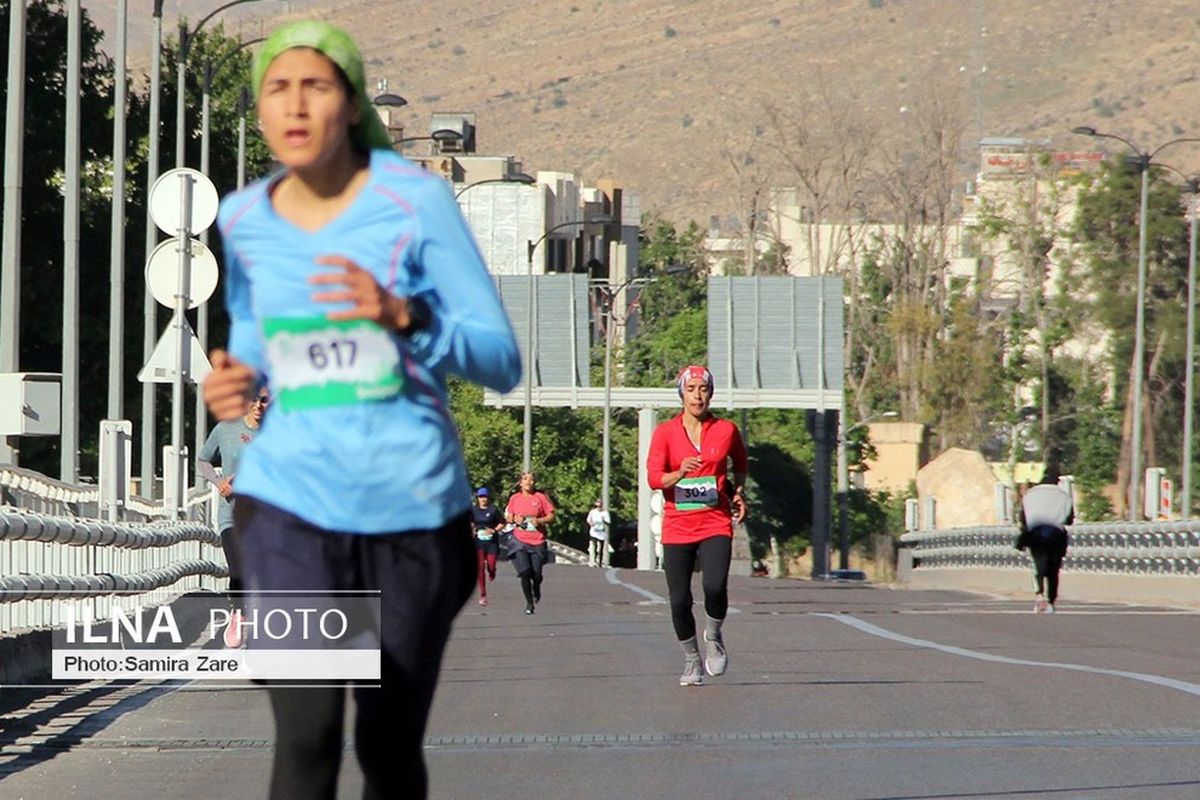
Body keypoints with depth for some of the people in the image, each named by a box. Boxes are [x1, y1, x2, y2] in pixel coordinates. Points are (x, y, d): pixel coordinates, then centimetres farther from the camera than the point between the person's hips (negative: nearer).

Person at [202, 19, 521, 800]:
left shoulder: (416, 200, -7)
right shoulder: (245, 220, 3)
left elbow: (502, 361, -8)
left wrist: (401, 315, -26)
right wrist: (239, 380, 0)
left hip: (411, 505, -1)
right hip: (292, 500, 1)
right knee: (307, 735, -18)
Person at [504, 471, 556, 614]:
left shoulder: (540, 497, -1)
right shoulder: (515, 498, 5)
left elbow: (551, 516, 2)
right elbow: (508, 516, 16)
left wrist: (539, 520, -16)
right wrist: (514, 519, -7)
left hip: (537, 542, -1)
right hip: (520, 540, 1)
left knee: (536, 574, 1)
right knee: (525, 572, -12)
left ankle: (536, 590, 38)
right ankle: (529, 603, 3)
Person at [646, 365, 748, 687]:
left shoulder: (726, 430, 5)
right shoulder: (665, 432, 1)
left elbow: (741, 466, 23)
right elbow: (653, 477, -7)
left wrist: (738, 492, 6)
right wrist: (679, 474, -26)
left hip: (716, 524, 0)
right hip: (677, 527, 0)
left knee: (715, 586, -22)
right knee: (680, 600, -3)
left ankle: (713, 637, 8)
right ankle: (692, 660, 19)